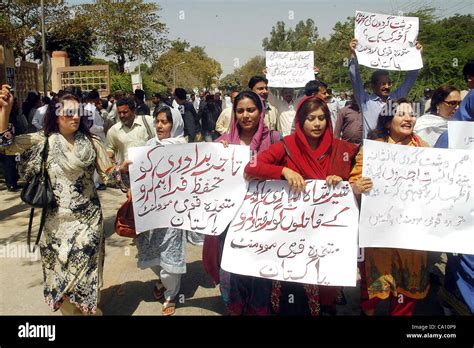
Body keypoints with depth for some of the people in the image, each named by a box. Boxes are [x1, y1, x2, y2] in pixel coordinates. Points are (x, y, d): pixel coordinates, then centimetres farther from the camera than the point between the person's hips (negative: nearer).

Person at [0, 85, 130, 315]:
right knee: (60, 270, 13)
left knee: (86, 271, 10)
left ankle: (91, 310, 33)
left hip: (88, 218, 0)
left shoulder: (90, 142, -1)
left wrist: (123, 167, -21)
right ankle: (70, 310, 35)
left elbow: (107, 174, 0)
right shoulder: (42, 140, -3)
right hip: (57, 221, 0)